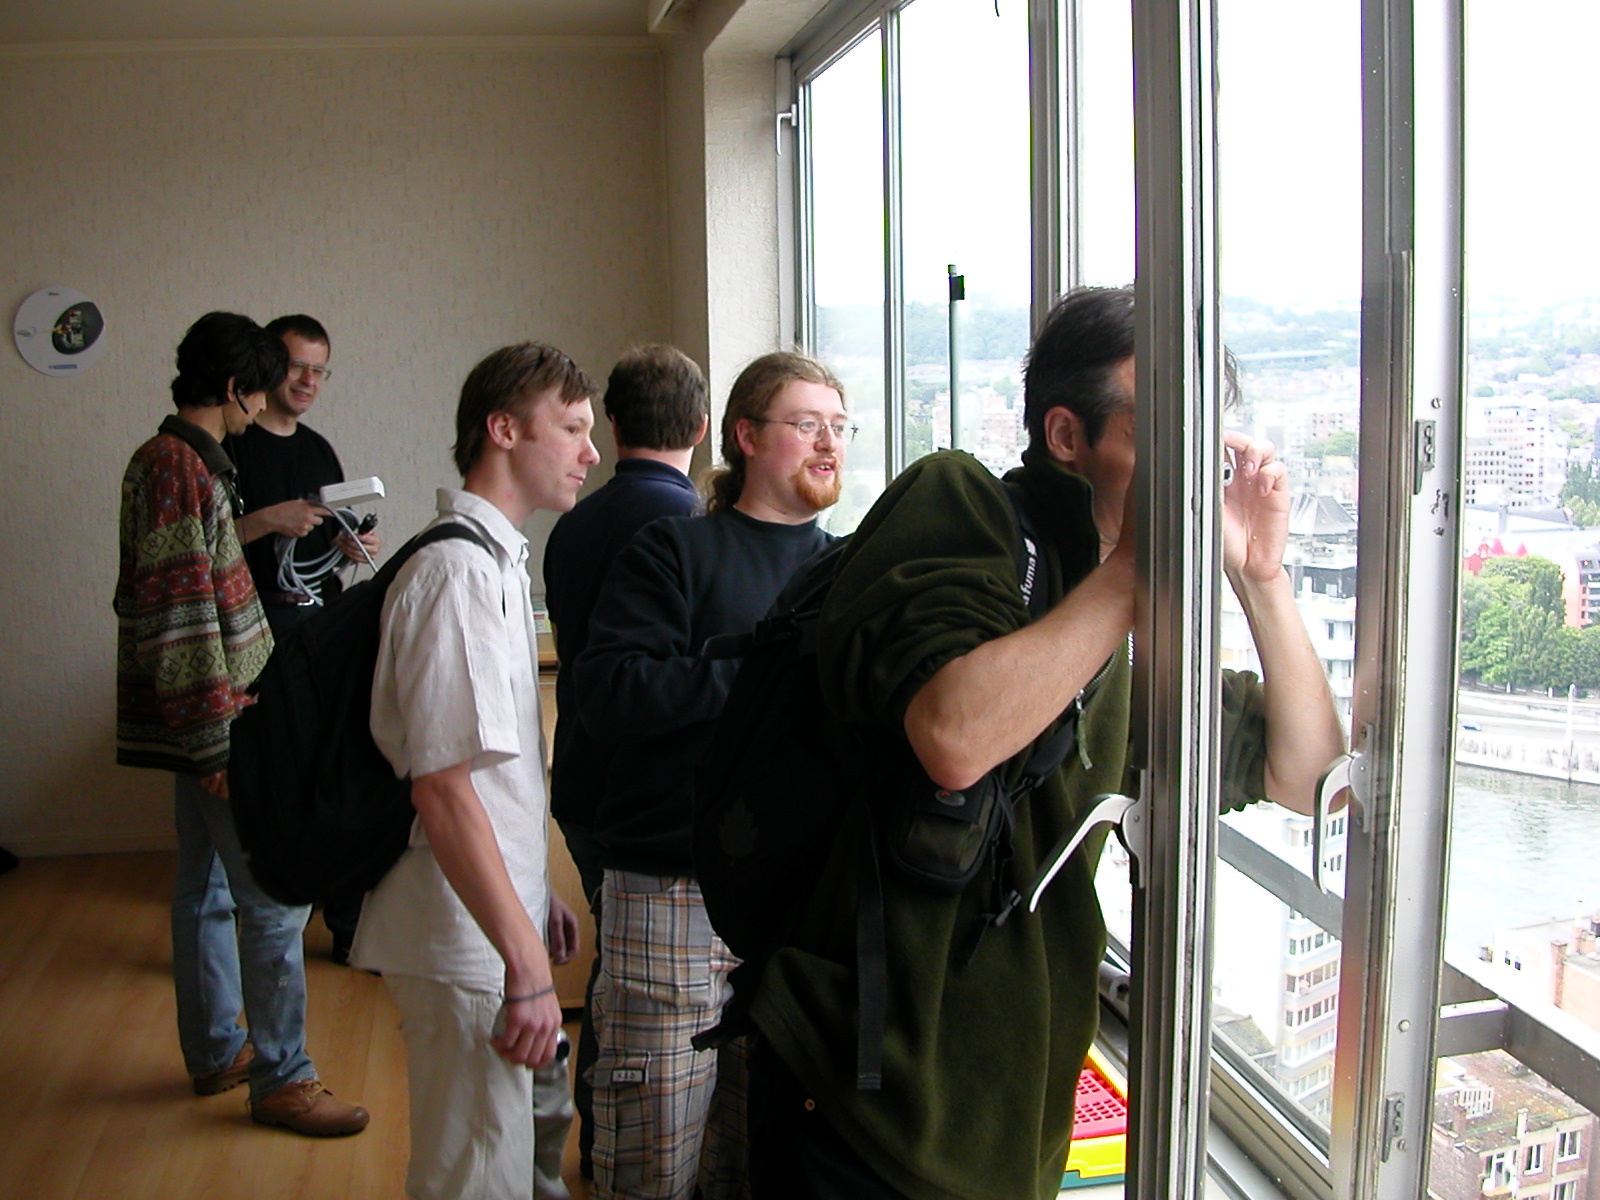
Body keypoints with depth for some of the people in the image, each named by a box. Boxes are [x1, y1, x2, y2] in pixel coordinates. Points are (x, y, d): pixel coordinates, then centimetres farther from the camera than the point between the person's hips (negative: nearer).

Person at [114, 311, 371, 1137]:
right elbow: (183, 619, -22)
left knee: (207, 888, 17)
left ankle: (214, 1050, 29)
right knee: (273, 900, -5)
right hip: (214, 724, -11)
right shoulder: (178, 466, -18)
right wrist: (220, 741, -22)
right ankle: (280, 1078, 4)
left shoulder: (176, 458, 14)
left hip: (204, 723, 11)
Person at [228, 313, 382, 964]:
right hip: (259, 630, -6)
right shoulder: (231, 446, -4)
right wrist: (268, 521, -20)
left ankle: (350, 924, 18)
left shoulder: (319, 449, 17)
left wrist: (353, 545, 3)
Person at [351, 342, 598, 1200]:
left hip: (503, 912, 10)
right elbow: (443, 784, -26)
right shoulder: (458, 569, -19)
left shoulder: (496, 558, 14)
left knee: (539, 1121, 21)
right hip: (467, 940, -10)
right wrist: (526, 964, -26)